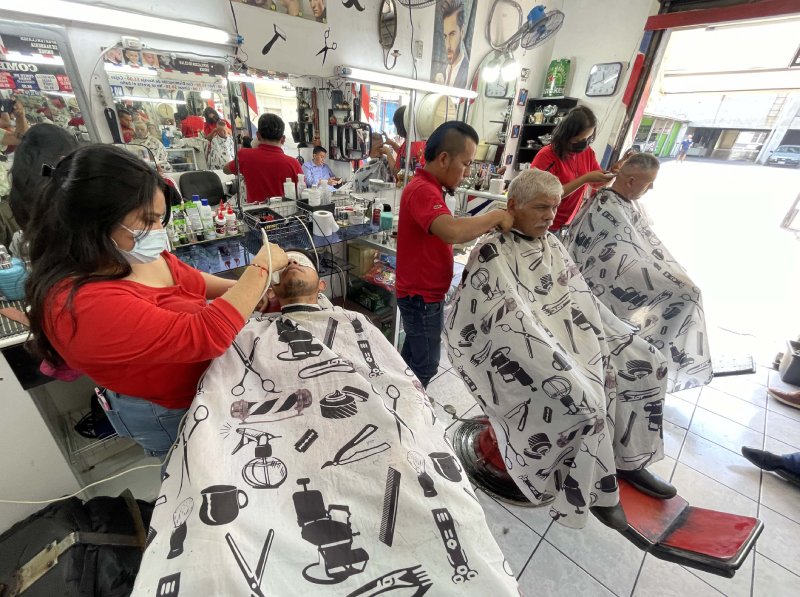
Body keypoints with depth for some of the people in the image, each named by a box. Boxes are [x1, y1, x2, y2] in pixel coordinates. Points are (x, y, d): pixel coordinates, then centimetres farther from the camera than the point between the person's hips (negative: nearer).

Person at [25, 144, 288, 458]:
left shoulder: (125, 253, -13)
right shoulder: (85, 306, -38)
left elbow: (187, 279, 4)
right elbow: (208, 335, -41)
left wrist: (246, 289, -10)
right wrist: (261, 267, -34)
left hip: (203, 372, 7)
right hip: (169, 412, -6)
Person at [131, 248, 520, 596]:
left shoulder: (354, 324, 23)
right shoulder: (248, 335, 22)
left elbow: (404, 389, 12)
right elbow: (209, 409, 8)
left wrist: (422, 454, -4)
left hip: (368, 446, 1)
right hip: (271, 457, 1)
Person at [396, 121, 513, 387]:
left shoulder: (427, 187, 10)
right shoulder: (422, 190, -23)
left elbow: (445, 236, 11)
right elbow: (452, 232, -40)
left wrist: (485, 226, 0)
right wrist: (496, 216, -25)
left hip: (421, 291, 10)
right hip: (422, 296, -10)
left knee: (413, 354, 23)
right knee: (425, 365, 6)